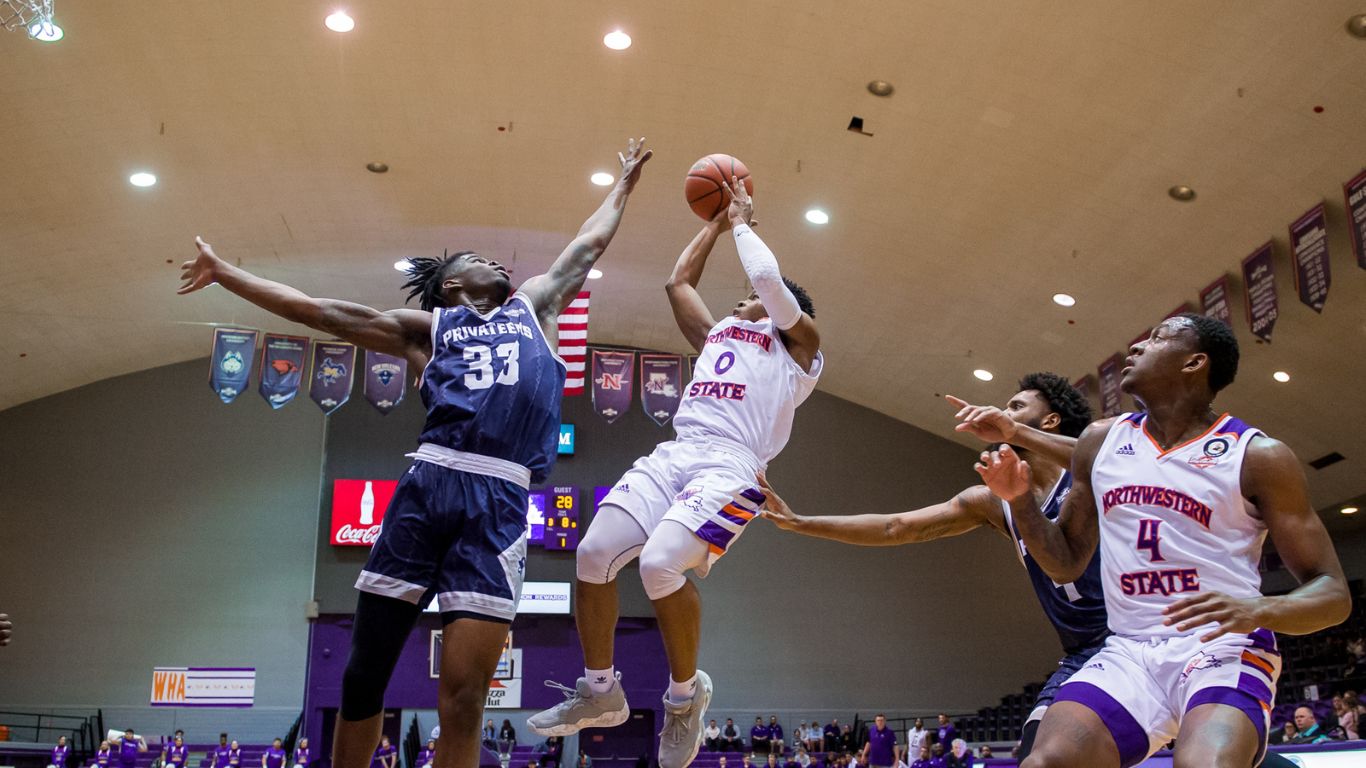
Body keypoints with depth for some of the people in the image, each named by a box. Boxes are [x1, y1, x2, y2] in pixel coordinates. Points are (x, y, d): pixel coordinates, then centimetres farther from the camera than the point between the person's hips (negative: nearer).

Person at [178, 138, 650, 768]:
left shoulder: (534, 306, 28)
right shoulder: (426, 328, 22)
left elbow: (589, 245, 39)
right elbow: (322, 312, 21)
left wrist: (623, 184, 50)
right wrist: (224, 272, 21)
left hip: (501, 503, 0)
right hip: (428, 486, 0)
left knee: (463, 697, -7)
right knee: (364, 675, 3)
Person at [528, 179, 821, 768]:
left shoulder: (798, 344, 11)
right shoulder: (717, 336, 30)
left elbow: (769, 278, -4)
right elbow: (678, 282, 37)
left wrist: (741, 222, 13)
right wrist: (716, 220, 40)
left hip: (730, 468, -7)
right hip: (673, 455, 7)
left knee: (661, 565, -29)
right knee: (594, 554, -10)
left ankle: (686, 693, -3)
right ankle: (599, 692, 9)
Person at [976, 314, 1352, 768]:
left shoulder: (1258, 456, -1)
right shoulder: (1100, 442, 12)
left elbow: (1333, 594, -2)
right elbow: (1065, 565, 19)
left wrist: (1258, 610, -23)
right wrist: (1019, 499, 2)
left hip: (1222, 650, -3)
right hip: (1128, 652, 4)